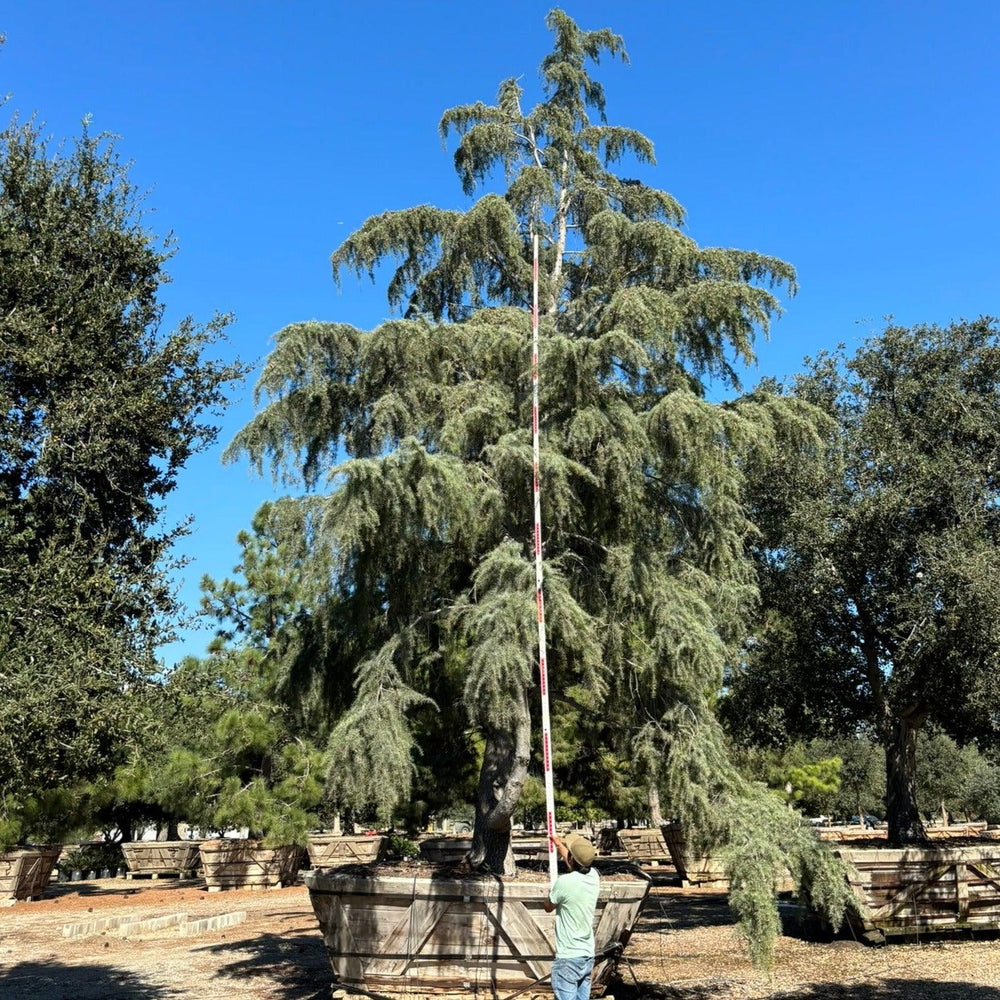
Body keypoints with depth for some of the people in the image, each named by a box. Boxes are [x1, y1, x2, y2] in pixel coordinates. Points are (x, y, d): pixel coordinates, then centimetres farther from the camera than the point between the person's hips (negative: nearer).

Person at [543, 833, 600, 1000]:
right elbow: (577, 866, 25)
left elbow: (548, 907, -1)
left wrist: (551, 892, 20)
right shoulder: (594, 876, 0)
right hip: (588, 956, 7)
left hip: (568, 957, -7)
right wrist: (560, 846, 41)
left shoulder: (564, 882, -20)